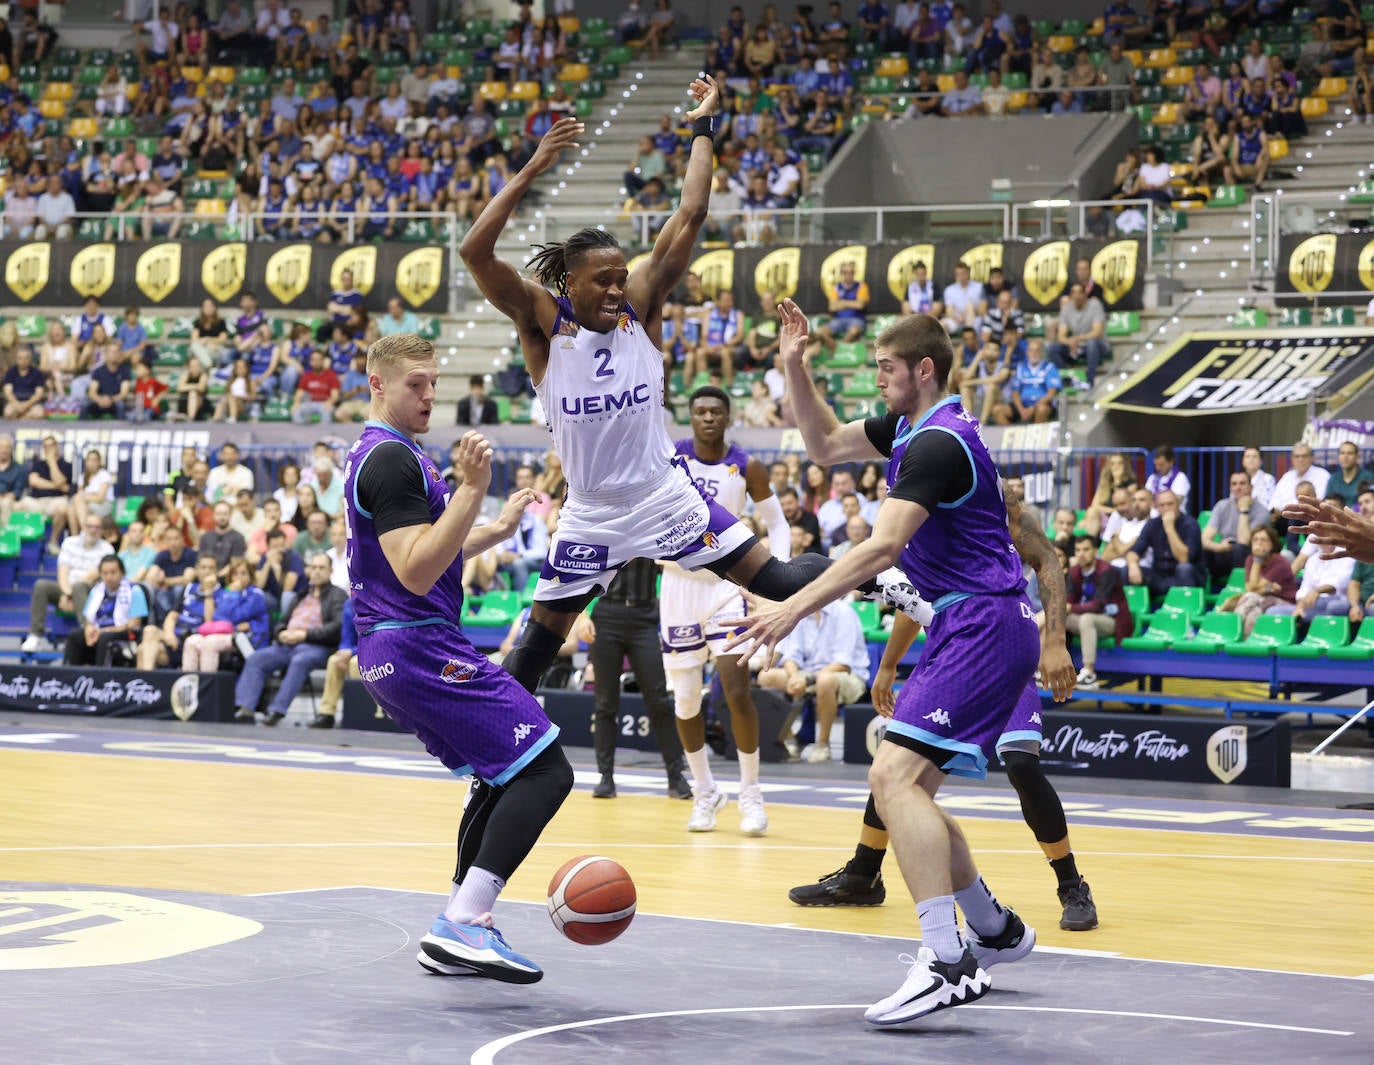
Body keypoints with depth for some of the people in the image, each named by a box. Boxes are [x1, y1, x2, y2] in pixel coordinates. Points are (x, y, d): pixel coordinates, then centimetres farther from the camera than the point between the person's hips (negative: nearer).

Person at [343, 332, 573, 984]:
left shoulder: (379, 455, 19)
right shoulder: (392, 459, -14)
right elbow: (417, 574, -23)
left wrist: (499, 530, 23)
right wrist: (472, 490, -27)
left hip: (392, 652, 11)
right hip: (420, 650, -11)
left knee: (501, 776, 20)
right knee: (545, 771, -13)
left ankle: (456, 935, 18)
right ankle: (462, 924, -19)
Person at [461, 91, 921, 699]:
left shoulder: (641, 306, -6)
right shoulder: (542, 320, -11)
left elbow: (689, 218, -9)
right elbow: (474, 251, -25)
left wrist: (703, 128, -10)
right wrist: (532, 171, -32)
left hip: (663, 496, 1)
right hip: (591, 515, 0)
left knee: (774, 578, -4)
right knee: (540, 639, 10)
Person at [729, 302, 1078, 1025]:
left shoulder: (939, 443, -17)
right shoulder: (910, 429, 15)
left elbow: (883, 546, -27)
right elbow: (825, 445, 29)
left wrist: (796, 608, -30)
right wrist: (793, 367, 14)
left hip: (982, 627, -11)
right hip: (967, 630, 11)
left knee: (895, 775, -22)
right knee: (903, 787, 15)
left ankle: (947, 963, -29)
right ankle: (996, 933, 29)